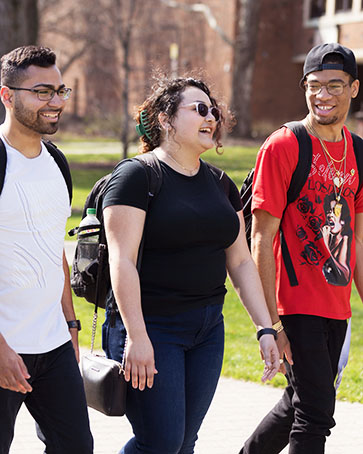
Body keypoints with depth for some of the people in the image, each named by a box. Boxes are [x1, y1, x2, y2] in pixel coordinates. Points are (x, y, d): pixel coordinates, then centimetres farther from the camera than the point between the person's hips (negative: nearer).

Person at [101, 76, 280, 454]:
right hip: (151, 327, -7)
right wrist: (136, 336, -23)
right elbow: (122, 260, -16)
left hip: (207, 329, 7)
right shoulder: (137, 175, -9)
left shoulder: (220, 184, 13)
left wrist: (265, 328, 6)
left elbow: (241, 261, 14)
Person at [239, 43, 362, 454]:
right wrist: (271, 322, -15)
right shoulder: (282, 147, -10)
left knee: (299, 405, 17)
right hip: (297, 306, -7)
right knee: (315, 412, -9)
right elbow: (262, 241, -12)